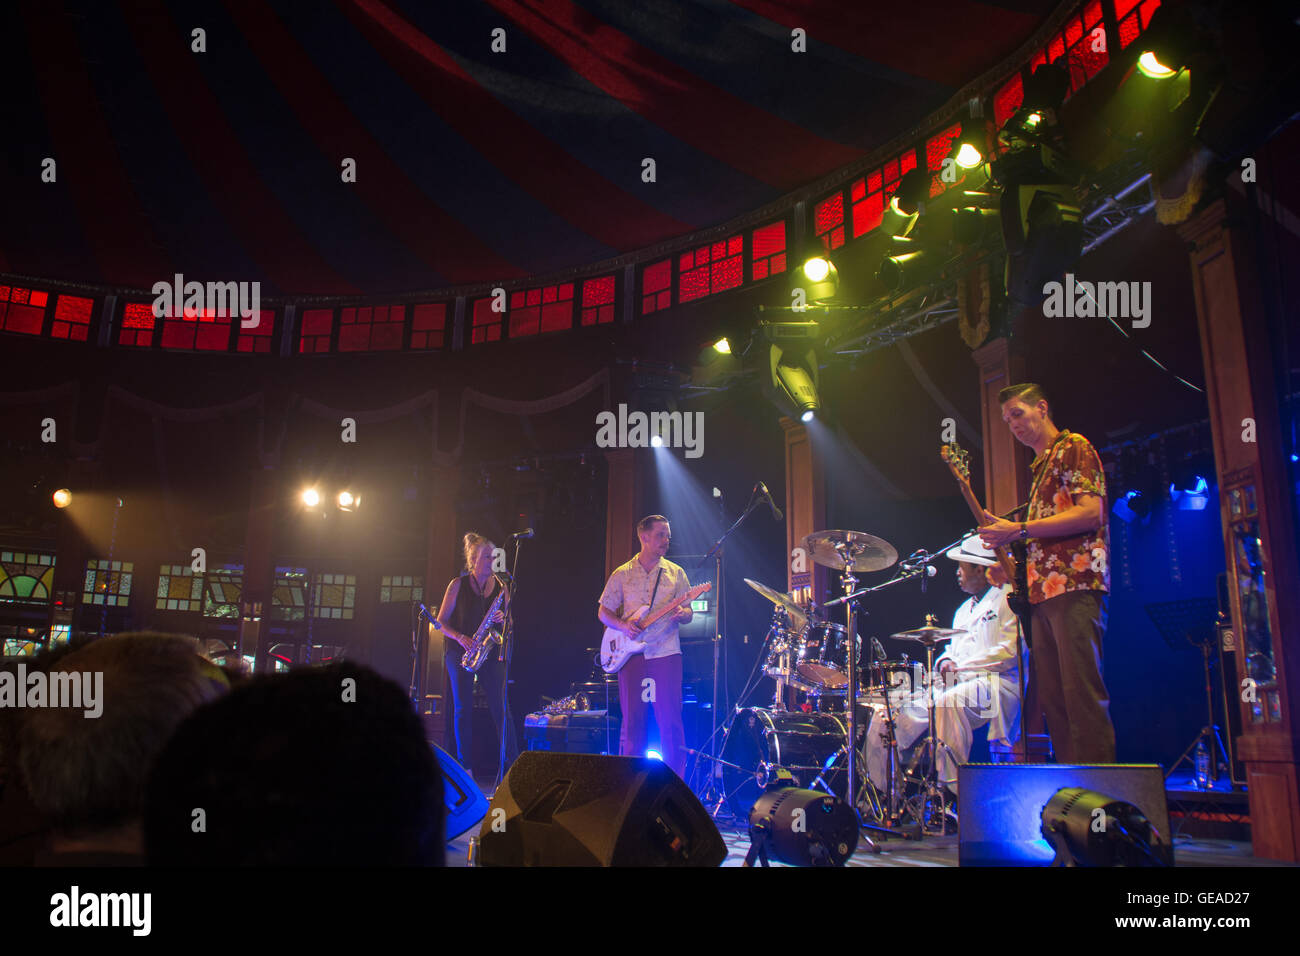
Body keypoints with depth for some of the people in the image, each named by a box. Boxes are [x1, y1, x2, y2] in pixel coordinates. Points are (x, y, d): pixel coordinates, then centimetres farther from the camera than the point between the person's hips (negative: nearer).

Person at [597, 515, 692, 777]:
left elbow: (688, 611, 10)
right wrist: (624, 626, -9)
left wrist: (681, 614, -13)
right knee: (632, 721, 3)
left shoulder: (675, 573, 10)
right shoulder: (622, 574, 8)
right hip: (631, 655, 0)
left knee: (670, 722, -5)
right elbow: (603, 611, 10)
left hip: (666, 653, 0)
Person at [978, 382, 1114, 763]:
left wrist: (1019, 529, -14)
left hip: (1075, 584, -9)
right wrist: (1007, 541, 13)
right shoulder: (1041, 466, 27)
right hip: (1044, 589, 9)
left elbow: (1091, 514, -13)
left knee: (1082, 696, -13)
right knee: (1053, 699, 5)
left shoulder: (1074, 447, 1)